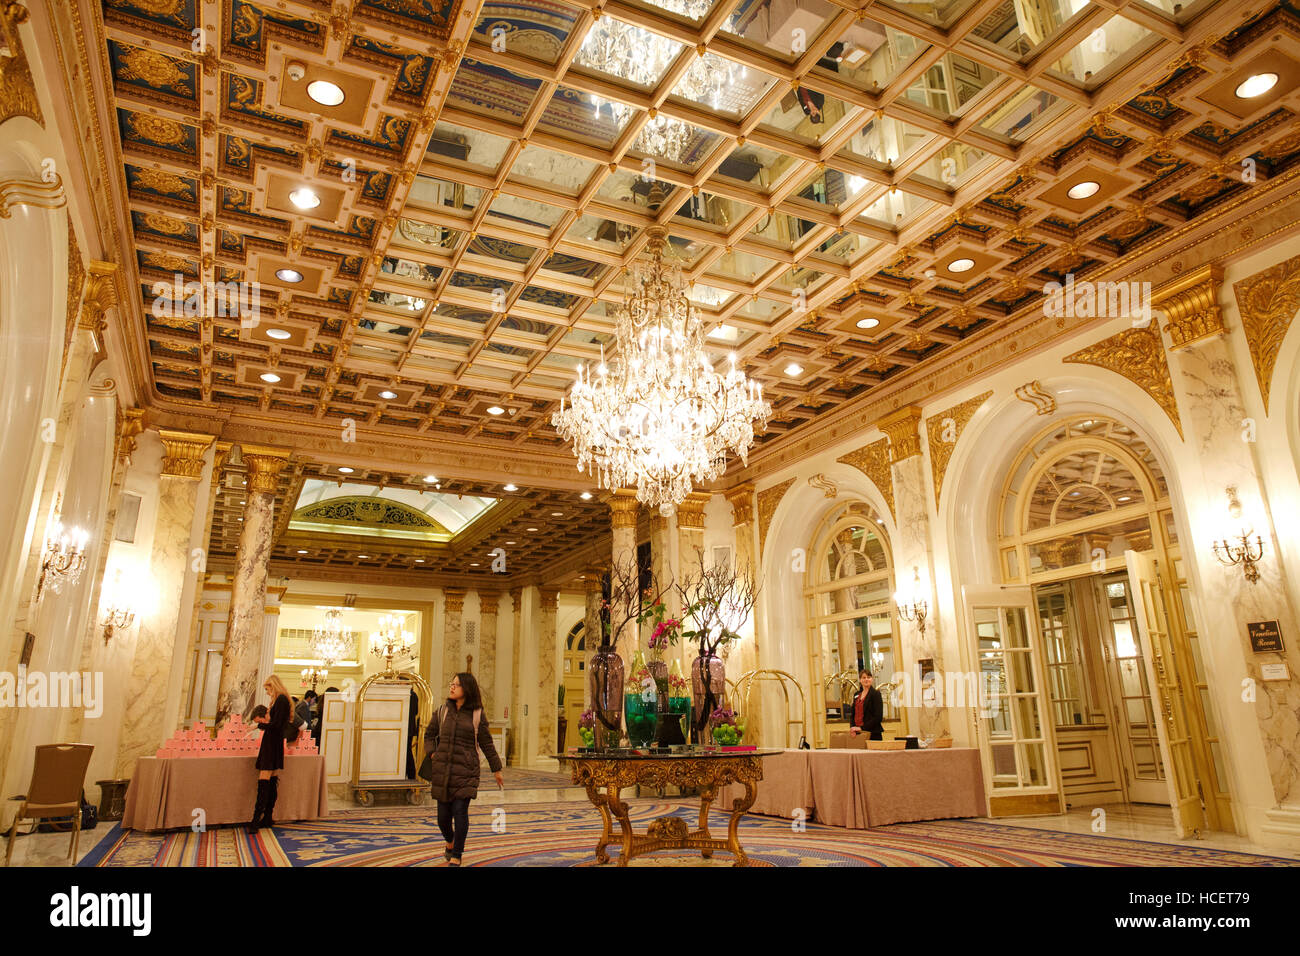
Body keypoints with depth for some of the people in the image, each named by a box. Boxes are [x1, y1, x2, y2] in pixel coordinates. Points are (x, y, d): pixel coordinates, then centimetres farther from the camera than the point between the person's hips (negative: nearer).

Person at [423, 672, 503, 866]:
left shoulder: (477, 715, -1)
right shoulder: (443, 711, 6)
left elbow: (486, 744, 5)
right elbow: (430, 734, 19)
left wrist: (497, 770, 7)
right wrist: (432, 754, 3)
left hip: (465, 770, -3)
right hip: (442, 769, 3)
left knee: (460, 810, -9)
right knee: (443, 813, 6)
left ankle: (456, 856, 6)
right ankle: (450, 843, 37)